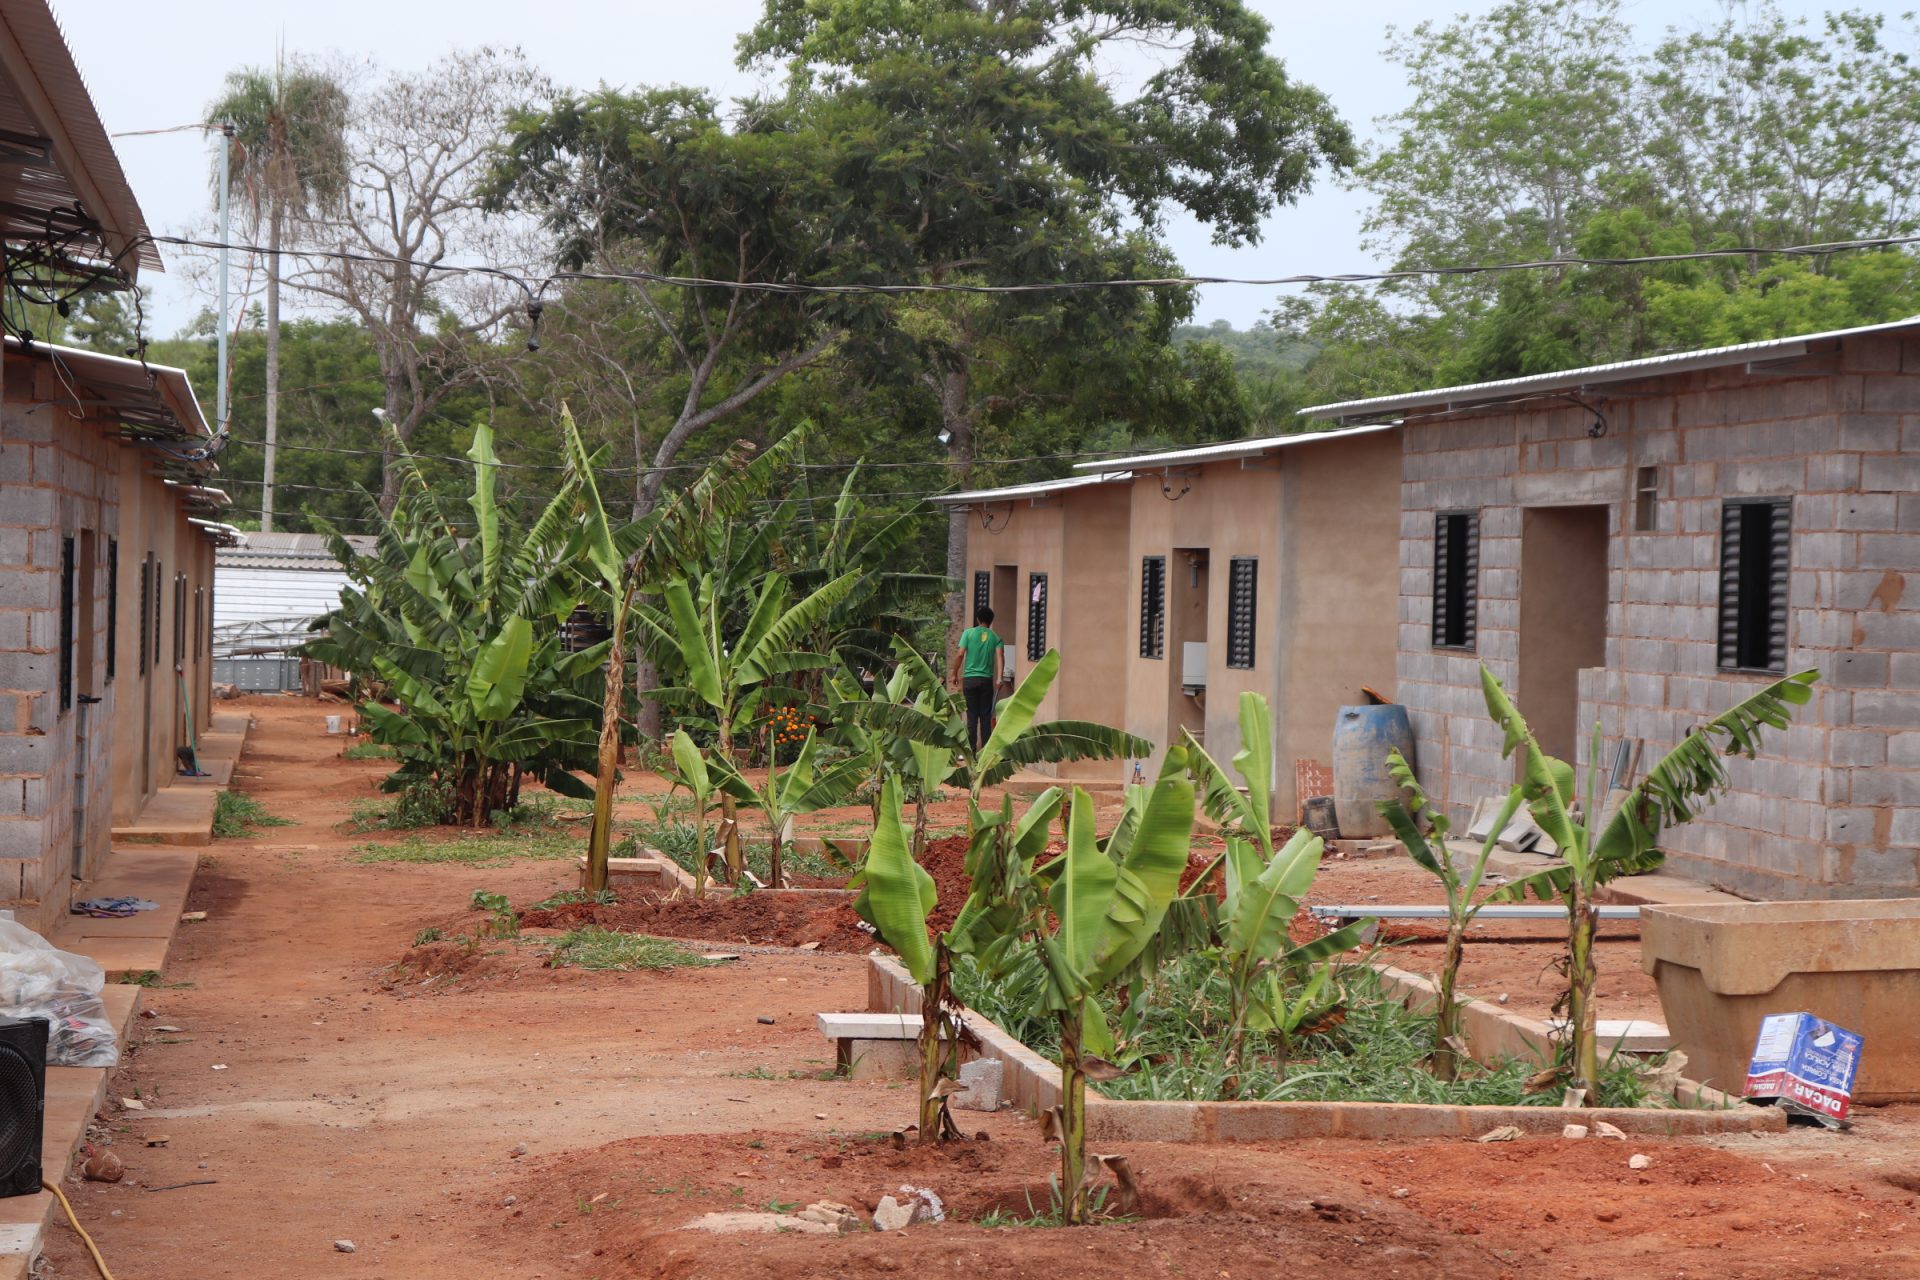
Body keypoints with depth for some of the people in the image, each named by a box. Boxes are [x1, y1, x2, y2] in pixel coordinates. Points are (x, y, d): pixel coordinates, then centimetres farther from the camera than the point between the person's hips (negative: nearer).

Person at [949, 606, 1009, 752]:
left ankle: (972, 749, -3)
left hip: (970, 679, -1)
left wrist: (954, 674, 2)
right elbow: (999, 656, -9)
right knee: (986, 715, 6)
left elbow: (960, 654, -6)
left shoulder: (969, 633, 0)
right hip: (987, 680, 1)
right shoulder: (995, 637, 5)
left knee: (972, 715, 1)